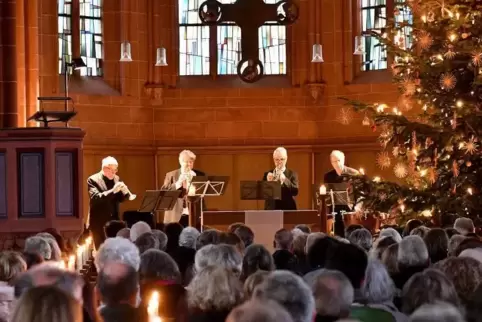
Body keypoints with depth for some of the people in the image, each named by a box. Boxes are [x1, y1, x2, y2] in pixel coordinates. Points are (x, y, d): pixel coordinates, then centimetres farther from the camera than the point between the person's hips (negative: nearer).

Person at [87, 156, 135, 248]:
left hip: (114, 221, 5)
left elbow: (120, 198, 10)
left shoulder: (116, 179, 10)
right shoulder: (93, 180, -8)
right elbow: (95, 198, -22)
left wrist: (127, 194, -14)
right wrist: (112, 191, -31)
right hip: (99, 222, -5)